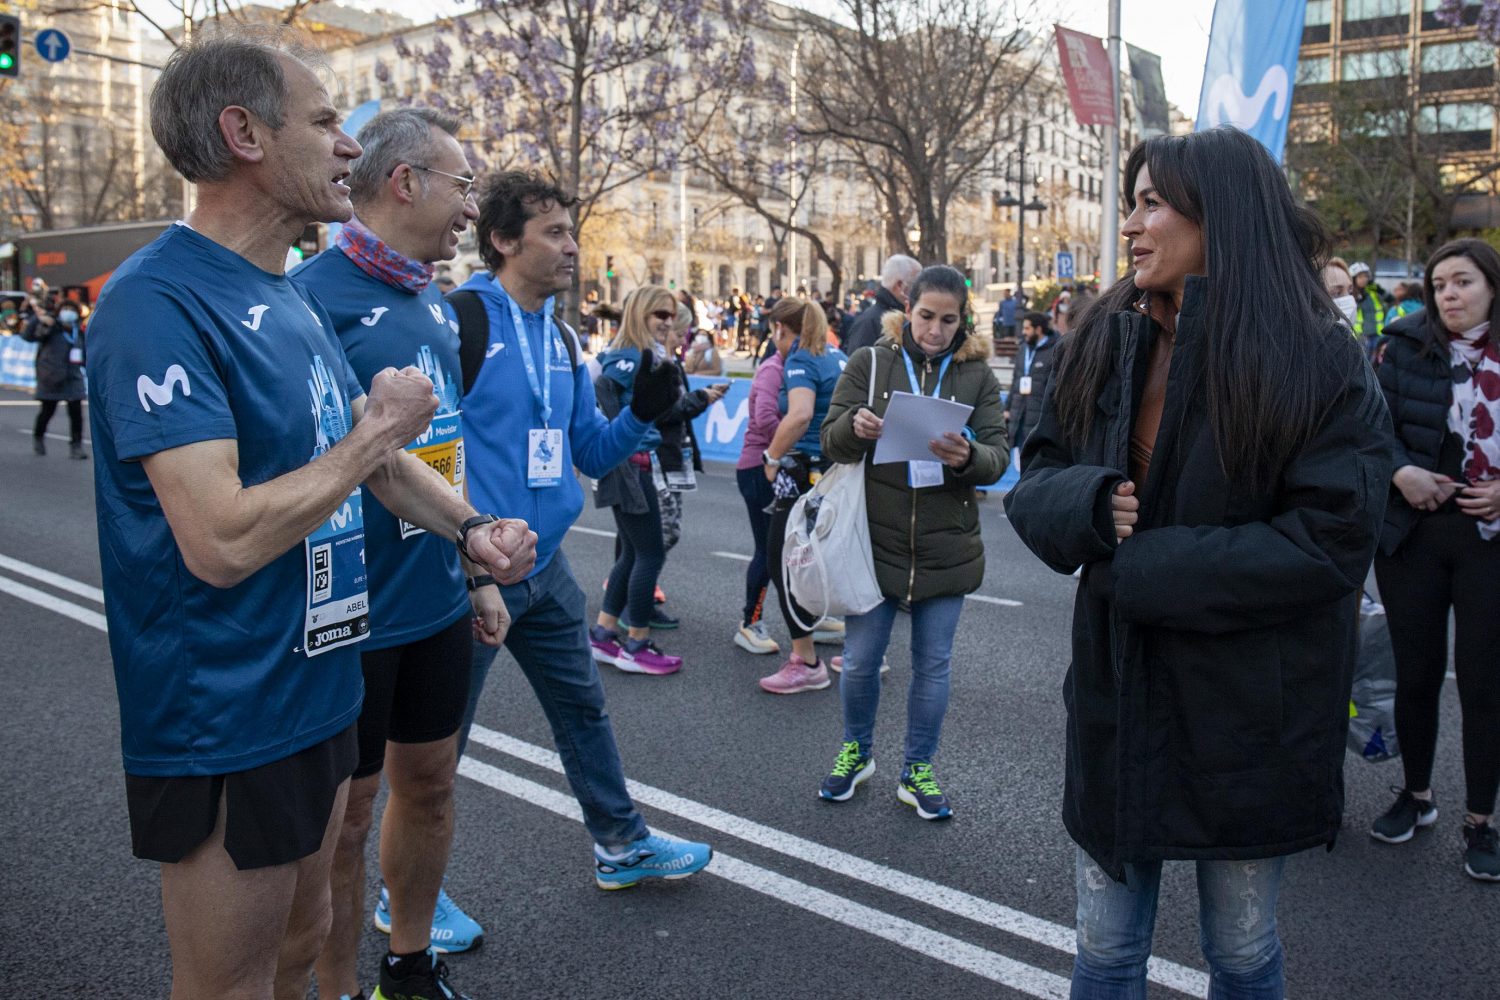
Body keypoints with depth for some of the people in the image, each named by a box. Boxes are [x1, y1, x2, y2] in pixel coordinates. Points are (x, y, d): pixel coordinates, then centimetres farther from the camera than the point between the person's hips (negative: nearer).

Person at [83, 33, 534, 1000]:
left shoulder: (296, 300, 8)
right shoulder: (159, 300, -22)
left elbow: (372, 456, 17)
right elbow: (223, 541, -31)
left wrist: (471, 528, -1)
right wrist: (375, 433, -18)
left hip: (317, 692, 9)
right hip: (223, 728, -8)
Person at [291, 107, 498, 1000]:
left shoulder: (436, 304, 10)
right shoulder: (315, 296, -16)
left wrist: (476, 572, 17)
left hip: (438, 603, 8)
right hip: (353, 616, -8)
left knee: (429, 783, 20)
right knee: (344, 813, 9)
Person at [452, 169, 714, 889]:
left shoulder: (561, 340, 10)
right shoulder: (459, 319, -14)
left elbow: (590, 453, 13)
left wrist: (642, 412, -3)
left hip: (545, 567, 8)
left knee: (583, 707, 20)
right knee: (439, 738, 8)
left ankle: (621, 845, 38)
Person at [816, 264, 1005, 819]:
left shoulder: (977, 375, 2)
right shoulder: (870, 363, -1)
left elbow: (998, 456, -4)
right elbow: (831, 442, -3)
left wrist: (968, 457, -27)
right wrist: (854, 425, -26)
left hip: (947, 548, 1)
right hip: (875, 540, -1)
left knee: (933, 664, 11)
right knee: (861, 659, 7)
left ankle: (918, 771, 28)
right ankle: (856, 751, 33)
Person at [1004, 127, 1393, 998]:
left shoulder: (1323, 366, -12)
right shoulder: (1106, 345, 1)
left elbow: (1330, 542, -20)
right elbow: (1035, 488, 3)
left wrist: (1140, 566, -21)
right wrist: (1090, 503, -20)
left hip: (1251, 719, -3)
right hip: (1118, 698, 3)